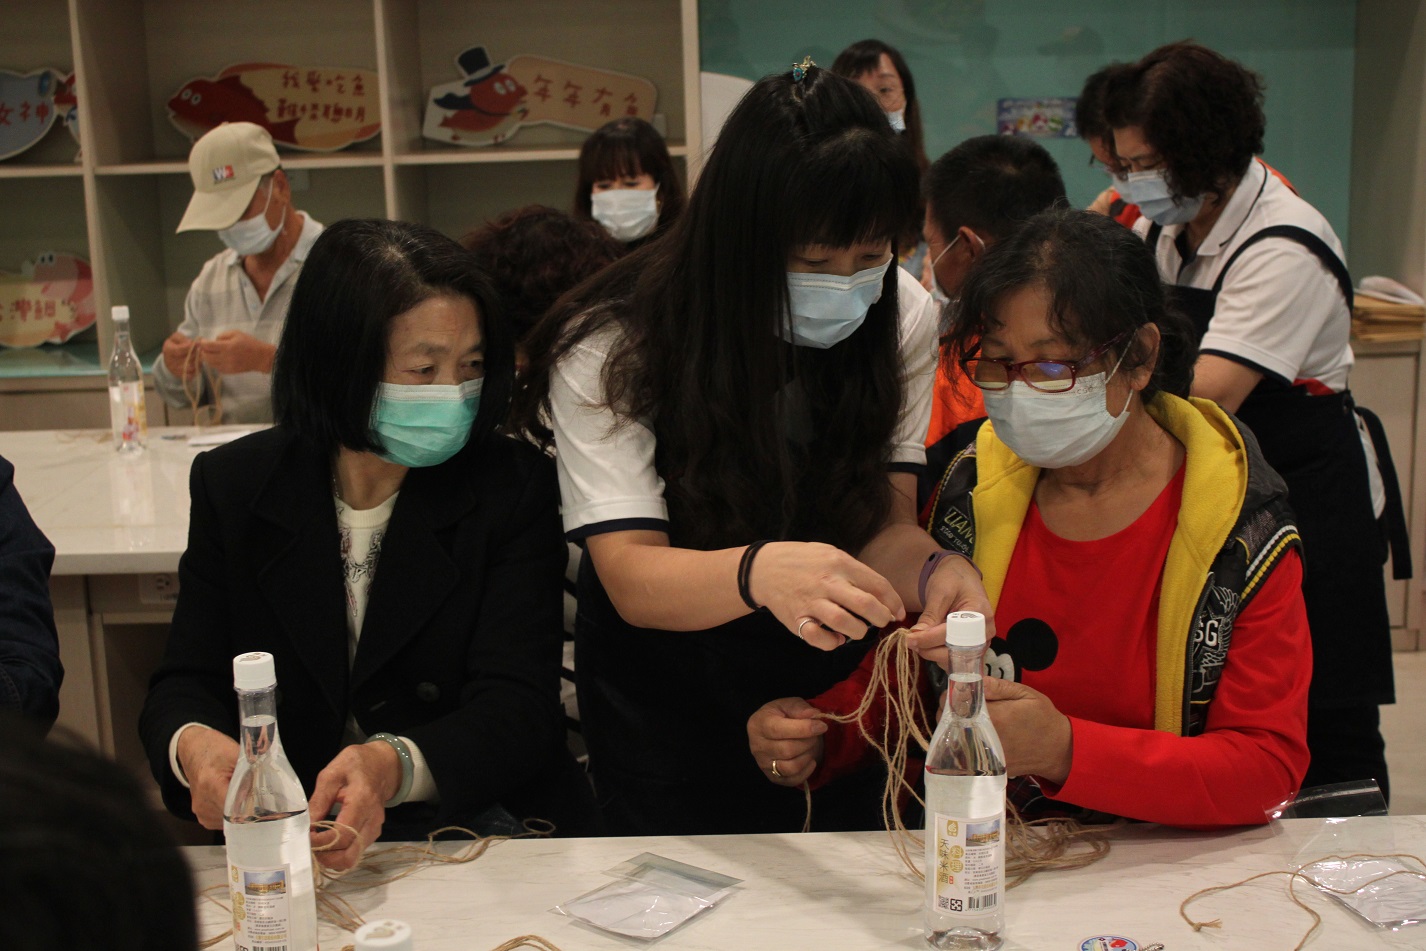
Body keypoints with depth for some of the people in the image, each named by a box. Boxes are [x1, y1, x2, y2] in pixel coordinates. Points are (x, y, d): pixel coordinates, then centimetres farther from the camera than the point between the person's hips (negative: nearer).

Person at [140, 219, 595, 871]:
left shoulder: (514, 487, -2)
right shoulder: (234, 486, 5)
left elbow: (515, 707, -10)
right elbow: (186, 682, 5)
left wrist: (393, 766, -32)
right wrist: (194, 744, -22)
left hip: (476, 824, -2)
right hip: (287, 833, 3)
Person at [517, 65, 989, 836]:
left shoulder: (902, 316, -11)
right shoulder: (610, 346, -22)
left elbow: (883, 524, -13)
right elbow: (632, 579, -28)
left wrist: (930, 569, -37)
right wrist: (758, 572, -49)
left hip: (835, 682, 3)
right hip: (664, 687, -3)